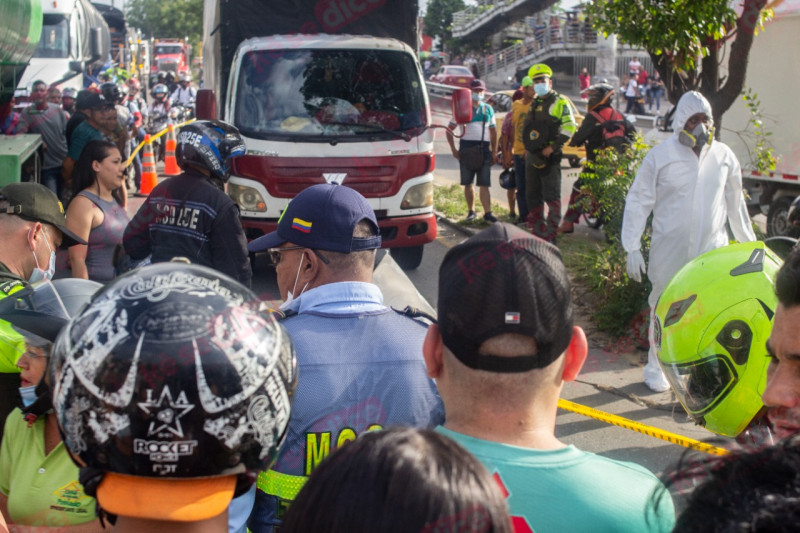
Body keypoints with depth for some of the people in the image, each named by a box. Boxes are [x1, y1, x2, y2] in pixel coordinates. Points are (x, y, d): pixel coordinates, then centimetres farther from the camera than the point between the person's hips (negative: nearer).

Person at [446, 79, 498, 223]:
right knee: (468, 183, 5)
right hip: (466, 147, -1)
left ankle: (487, 212, -6)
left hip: (484, 148, 1)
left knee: (484, 184, -5)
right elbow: (449, 130, 5)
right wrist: (453, 150, -3)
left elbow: (493, 131, 18)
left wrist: (494, 151, 10)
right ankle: (471, 211, 15)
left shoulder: (488, 109, 15)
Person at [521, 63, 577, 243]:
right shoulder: (534, 104, 20)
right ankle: (537, 231, 18)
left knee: (552, 197, -8)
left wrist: (552, 147, -16)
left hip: (549, 157, -8)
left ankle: (551, 234, -7)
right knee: (533, 197, 10)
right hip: (532, 157, 8)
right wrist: (526, 148, 17)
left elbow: (569, 127, -12)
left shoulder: (559, 102, -3)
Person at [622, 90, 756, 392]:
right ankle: (655, 366, 29)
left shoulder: (723, 155, 4)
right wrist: (632, 248, -7)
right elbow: (638, 202, -2)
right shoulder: (660, 157, -4)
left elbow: (735, 203, 16)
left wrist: (748, 242, 20)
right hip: (670, 251, -2)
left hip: (713, 249, 2)